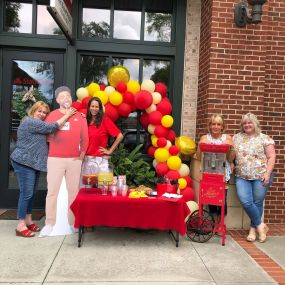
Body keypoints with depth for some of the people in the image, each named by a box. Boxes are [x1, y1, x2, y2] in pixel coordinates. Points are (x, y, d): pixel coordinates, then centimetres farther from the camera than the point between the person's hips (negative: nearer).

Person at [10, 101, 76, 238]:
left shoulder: (37, 124, 20)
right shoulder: (30, 122, -14)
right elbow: (52, 128, -19)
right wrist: (67, 115, -13)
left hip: (34, 163, 10)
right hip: (24, 163, -10)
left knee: (31, 193, 12)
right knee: (26, 193, -9)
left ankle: (28, 220, 21)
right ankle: (21, 225, -3)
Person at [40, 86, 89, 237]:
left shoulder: (80, 117, 8)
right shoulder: (52, 115, 5)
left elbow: (85, 138, 8)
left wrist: (82, 155, 4)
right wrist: (50, 136, -8)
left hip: (74, 159, 1)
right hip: (55, 159, -1)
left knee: (73, 191, 6)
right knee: (52, 191, -1)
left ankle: (73, 222, 16)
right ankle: (49, 223, 8)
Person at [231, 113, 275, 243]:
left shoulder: (264, 138, 1)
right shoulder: (236, 137, 12)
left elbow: (271, 157, -2)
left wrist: (267, 174, -12)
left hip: (261, 176, -2)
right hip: (242, 177, 2)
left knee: (257, 203, 2)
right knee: (245, 201, -12)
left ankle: (253, 229, 20)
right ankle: (260, 225, 8)